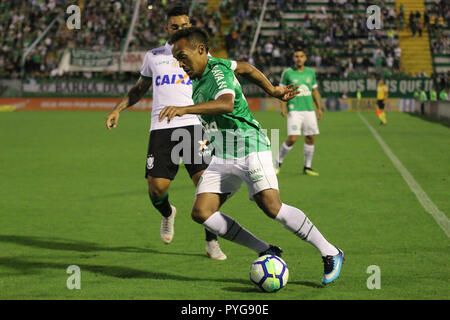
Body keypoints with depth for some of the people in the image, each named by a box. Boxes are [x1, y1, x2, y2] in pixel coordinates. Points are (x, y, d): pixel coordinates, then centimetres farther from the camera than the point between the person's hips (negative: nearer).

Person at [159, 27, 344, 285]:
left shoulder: (218, 72, -15)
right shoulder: (203, 69, 13)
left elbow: (226, 103, -38)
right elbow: (245, 67, 29)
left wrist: (184, 109, -48)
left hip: (250, 148, -9)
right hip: (222, 157, 9)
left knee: (272, 207, -22)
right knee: (201, 212, -7)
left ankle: (331, 254, -7)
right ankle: (266, 252, 0)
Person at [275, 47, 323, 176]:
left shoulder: (310, 72, 11)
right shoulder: (288, 73, 0)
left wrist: (319, 108, 16)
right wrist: (283, 106, -8)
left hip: (309, 110, 4)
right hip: (294, 110, -4)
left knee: (310, 138, 2)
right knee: (292, 138, -14)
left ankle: (307, 167, 14)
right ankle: (278, 162, 6)